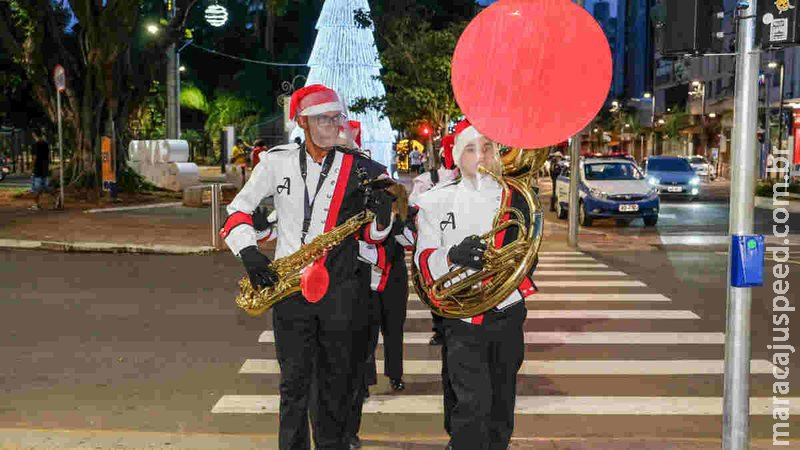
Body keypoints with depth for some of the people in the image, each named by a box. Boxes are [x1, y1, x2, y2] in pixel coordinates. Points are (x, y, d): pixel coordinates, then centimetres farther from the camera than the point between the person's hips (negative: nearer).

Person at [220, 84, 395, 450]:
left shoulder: (358, 169, 1)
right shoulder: (277, 162, 1)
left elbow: (370, 235, 6)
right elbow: (238, 210, 7)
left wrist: (383, 216, -17)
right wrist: (249, 251, -10)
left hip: (341, 289, 1)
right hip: (289, 287, 0)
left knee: (337, 383, 10)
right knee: (294, 382, 5)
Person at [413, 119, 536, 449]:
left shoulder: (515, 198, 6)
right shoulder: (436, 203, 2)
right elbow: (425, 263, -2)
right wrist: (452, 256, -22)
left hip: (507, 314, 3)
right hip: (461, 319, -2)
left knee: (501, 403, 14)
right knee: (473, 402, -14)